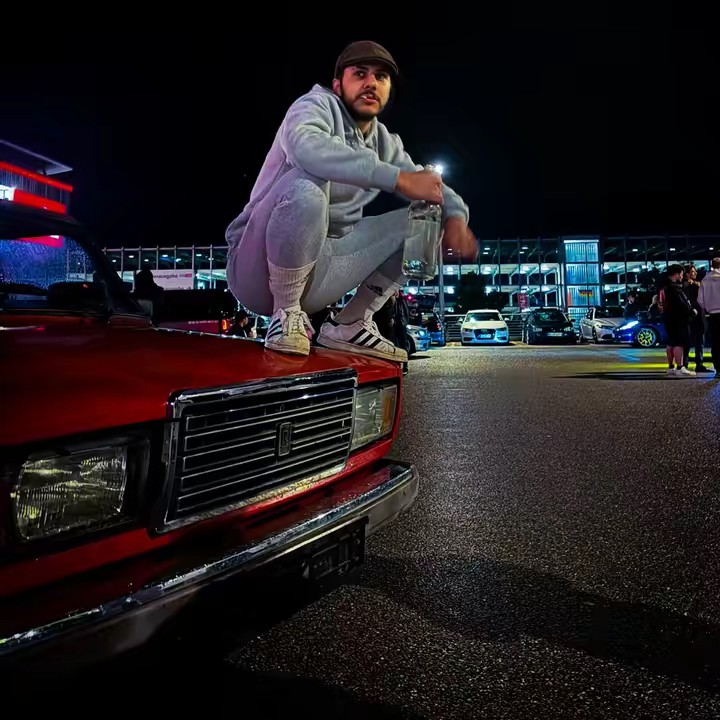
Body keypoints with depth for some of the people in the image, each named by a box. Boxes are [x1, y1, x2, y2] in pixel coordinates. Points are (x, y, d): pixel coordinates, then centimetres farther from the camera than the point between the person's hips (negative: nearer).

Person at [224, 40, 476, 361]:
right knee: (306, 185, -34)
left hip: (318, 271, 6)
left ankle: (349, 325, 3)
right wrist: (399, 178, -34)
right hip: (259, 270, -6)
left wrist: (455, 217, -10)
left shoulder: (386, 144, 11)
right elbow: (305, 145, -31)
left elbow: (434, 189, 15)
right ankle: (287, 314, -14)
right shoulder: (317, 105, -7)